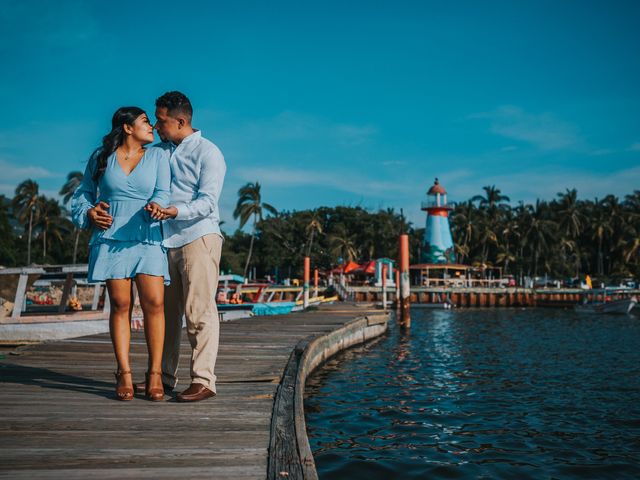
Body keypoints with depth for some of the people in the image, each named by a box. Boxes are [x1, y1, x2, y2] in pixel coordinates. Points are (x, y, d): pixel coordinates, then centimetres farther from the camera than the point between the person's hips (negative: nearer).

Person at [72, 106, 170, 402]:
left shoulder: (157, 157, 10)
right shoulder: (100, 157, 11)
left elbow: (162, 192, -2)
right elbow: (83, 195, 18)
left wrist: (157, 205, -24)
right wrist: (89, 213, -2)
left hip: (147, 238, 0)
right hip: (110, 237, 0)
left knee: (154, 303, -11)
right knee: (120, 304, -3)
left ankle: (155, 373, -3)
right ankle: (124, 373, 3)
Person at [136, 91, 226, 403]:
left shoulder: (207, 152, -5)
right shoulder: (161, 152, 16)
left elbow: (207, 202, -16)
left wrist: (174, 211, -31)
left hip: (198, 238, -7)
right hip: (166, 241, 7)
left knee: (199, 312, -7)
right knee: (166, 310, 10)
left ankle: (203, 380, -3)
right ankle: (164, 375, 20)